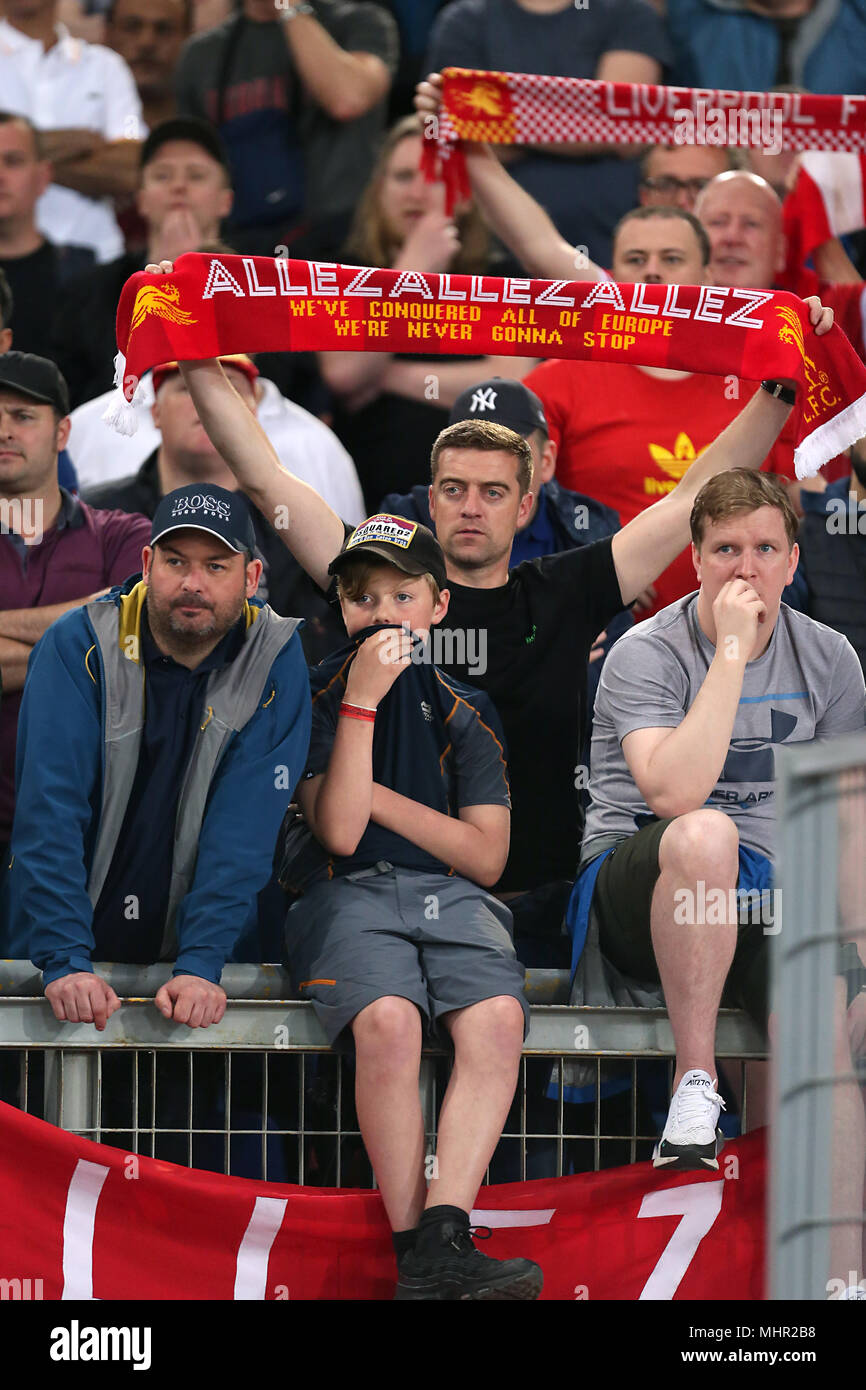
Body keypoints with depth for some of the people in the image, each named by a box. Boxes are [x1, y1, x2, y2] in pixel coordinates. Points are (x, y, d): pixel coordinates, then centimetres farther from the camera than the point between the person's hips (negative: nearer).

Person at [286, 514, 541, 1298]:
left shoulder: (463, 712, 17)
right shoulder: (319, 697, 11)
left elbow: (486, 854, 7)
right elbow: (339, 829, -5)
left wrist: (374, 796, 0)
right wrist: (362, 701, -8)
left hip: (453, 896, 2)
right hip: (350, 895, -2)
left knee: (497, 1019, -31)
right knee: (389, 1019, -35)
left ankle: (442, 1240, -39)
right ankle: (415, 1250, -32)